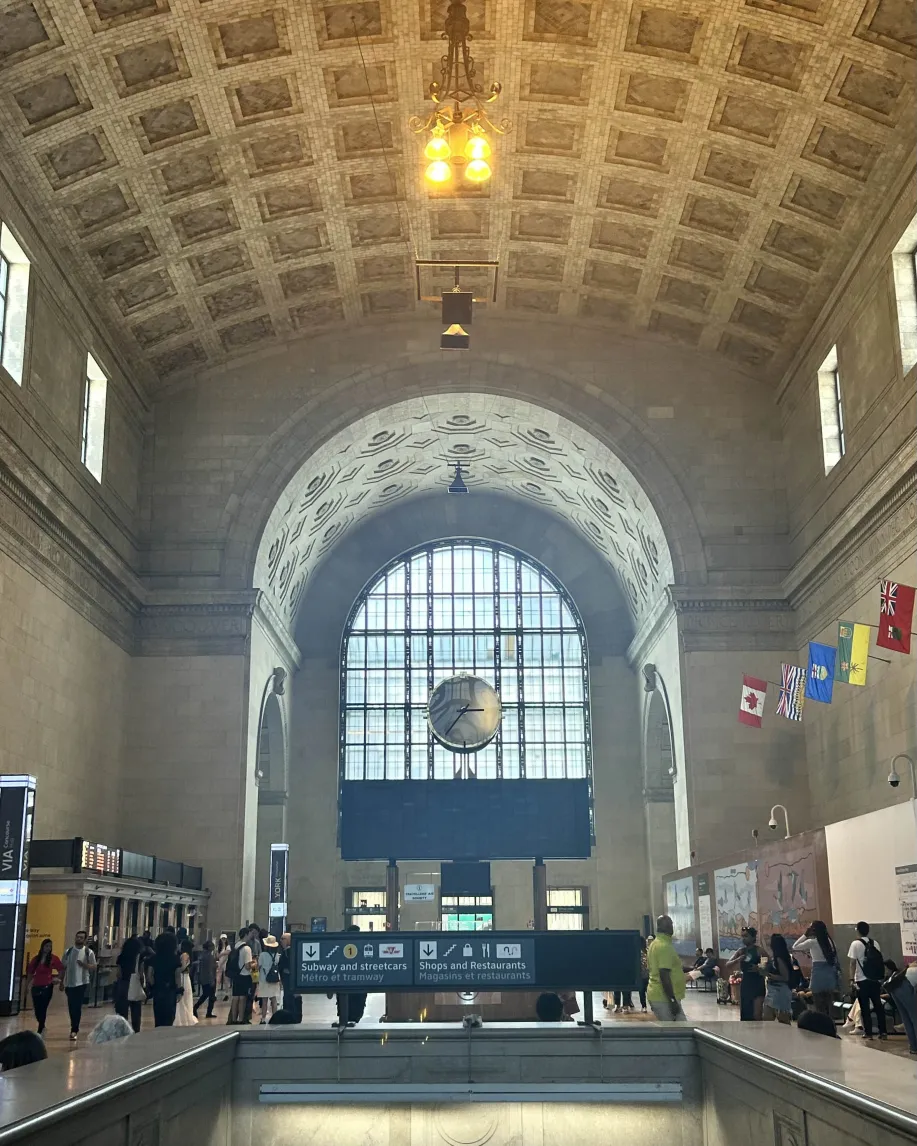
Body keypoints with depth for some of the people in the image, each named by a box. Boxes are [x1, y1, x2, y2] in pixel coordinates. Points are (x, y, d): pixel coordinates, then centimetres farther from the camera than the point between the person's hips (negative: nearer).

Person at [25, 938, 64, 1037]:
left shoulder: (53, 958, -2)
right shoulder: (36, 959, 6)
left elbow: (61, 969, 2)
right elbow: (31, 972, 11)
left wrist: (58, 978, -7)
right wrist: (27, 984, 9)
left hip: (47, 987, -3)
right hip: (36, 987, 3)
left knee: (42, 1009, -5)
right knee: (37, 1009, 7)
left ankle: (40, 1031, 5)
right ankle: (42, 1027, 33)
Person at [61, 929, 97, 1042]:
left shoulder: (88, 952, -2)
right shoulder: (68, 951, 7)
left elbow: (94, 967, -2)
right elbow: (64, 968, 12)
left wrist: (84, 964, -20)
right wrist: (62, 982, 11)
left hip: (82, 983, -4)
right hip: (69, 983, 4)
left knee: (77, 1007, -8)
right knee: (71, 1007, 9)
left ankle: (74, 1030, -6)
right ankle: (75, 1029, 23)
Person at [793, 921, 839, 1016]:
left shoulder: (812, 942, -8)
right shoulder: (829, 941, 8)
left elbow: (794, 947, 3)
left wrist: (805, 935, 3)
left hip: (819, 975, -6)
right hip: (830, 974, 6)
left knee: (819, 1008, -1)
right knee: (828, 1007, 12)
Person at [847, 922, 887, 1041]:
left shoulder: (855, 944, -8)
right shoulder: (874, 943, 7)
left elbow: (853, 963, -11)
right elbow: (880, 961, 9)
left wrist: (851, 980, -9)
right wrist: (880, 979, 16)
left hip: (862, 981, -5)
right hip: (875, 980, 5)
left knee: (865, 1008, 2)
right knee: (878, 1005, 11)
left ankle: (868, 1033, 3)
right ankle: (883, 1032, 11)